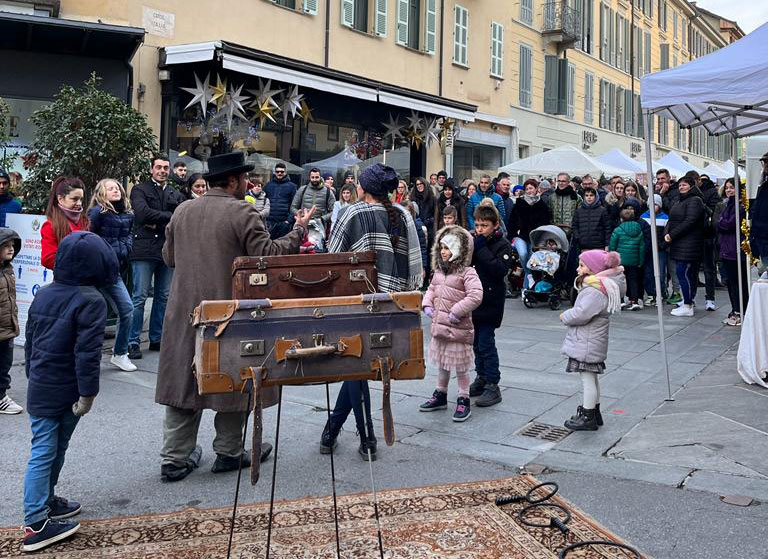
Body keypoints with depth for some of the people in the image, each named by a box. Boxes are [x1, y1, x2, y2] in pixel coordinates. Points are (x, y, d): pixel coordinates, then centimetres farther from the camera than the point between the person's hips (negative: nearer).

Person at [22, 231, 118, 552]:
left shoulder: (43, 295, 7)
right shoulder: (90, 301, -16)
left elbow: (29, 341, 15)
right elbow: (87, 352, -21)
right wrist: (88, 392, -17)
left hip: (39, 390, 6)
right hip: (68, 391, -6)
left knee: (49, 450, 15)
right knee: (46, 452, 3)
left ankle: (46, 501, 27)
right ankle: (36, 524, 9)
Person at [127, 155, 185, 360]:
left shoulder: (176, 195, 17)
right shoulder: (140, 190, 5)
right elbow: (143, 213, -13)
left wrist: (158, 224, -8)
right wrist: (169, 216, -8)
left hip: (168, 250, 5)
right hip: (144, 250, -5)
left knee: (164, 297, 9)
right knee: (139, 297, -5)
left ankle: (157, 339, 19)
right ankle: (133, 342, 0)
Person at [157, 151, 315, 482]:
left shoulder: (182, 211, 8)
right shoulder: (242, 213, -12)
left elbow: (168, 257, 15)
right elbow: (267, 255, -16)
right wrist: (298, 232, -4)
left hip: (185, 313, 6)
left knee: (182, 381, 11)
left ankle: (174, 458, 14)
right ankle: (228, 453, 20)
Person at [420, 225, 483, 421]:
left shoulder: (467, 273, -15)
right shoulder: (439, 271, 10)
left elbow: (476, 296, -25)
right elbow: (432, 289, 23)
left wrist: (457, 312, -24)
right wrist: (427, 305, 6)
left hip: (458, 328, -8)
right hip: (438, 326, 8)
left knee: (460, 366, 4)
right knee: (441, 363, 20)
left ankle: (463, 400, 16)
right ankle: (440, 395, 34)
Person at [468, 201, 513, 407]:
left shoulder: (502, 244, -8)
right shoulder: (474, 241, 9)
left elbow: (501, 269, -21)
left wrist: (481, 249, -20)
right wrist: (471, 247, -11)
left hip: (490, 301, -6)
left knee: (486, 343, -7)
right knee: (477, 342, 14)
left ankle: (492, 386, 0)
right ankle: (481, 378, 27)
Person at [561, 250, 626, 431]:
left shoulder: (595, 290, -23)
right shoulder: (601, 284, 10)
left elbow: (582, 313, -29)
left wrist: (565, 316, -11)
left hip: (587, 344, -11)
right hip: (590, 342, 11)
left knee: (587, 378, -1)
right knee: (590, 377, 20)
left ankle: (588, 417, 8)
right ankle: (594, 412, 33)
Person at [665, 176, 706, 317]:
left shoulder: (695, 201, -8)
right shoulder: (679, 202, 22)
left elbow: (689, 222, -18)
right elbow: (671, 220, 18)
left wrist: (672, 234, -16)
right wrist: (666, 233, -1)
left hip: (689, 244, -9)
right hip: (678, 244, 9)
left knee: (683, 273, -10)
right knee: (689, 273, 12)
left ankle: (687, 307, -7)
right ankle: (688, 301, 17)